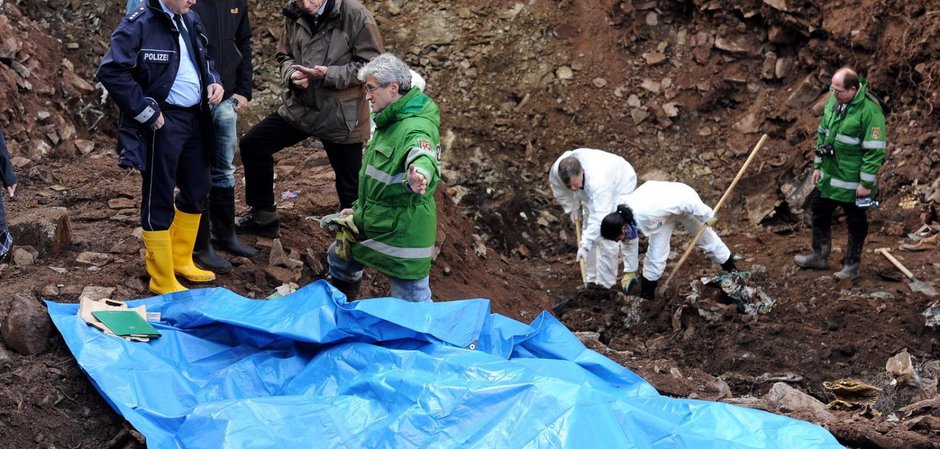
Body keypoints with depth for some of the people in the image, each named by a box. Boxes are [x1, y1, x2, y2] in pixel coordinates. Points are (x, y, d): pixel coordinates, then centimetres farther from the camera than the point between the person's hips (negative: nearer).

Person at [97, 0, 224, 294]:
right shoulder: (139, 24, -15)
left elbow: (203, 59, 23)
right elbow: (111, 71, -20)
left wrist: (213, 81, 1)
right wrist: (145, 112, -17)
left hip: (194, 118, 8)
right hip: (161, 123, -8)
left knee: (197, 190, 17)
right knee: (159, 200, 2)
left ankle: (181, 260, 36)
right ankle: (162, 280, 13)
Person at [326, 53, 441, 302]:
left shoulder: (417, 128, -24)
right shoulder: (389, 121, 10)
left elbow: (422, 158, -47)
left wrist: (419, 175, -69)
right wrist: (360, 208, 24)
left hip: (403, 233, -10)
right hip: (373, 225, 11)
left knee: (415, 307, -7)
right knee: (338, 259, 27)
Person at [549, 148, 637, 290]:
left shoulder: (597, 182, -47)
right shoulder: (556, 171, -30)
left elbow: (599, 217, -48)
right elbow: (559, 189, -5)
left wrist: (585, 245, -49)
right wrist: (571, 208, -2)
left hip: (619, 185, -6)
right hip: (592, 189, 7)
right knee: (590, 229, 6)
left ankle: (604, 284, -5)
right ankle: (591, 280, 16)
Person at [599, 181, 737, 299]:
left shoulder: (646, 214, -46)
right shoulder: (621, 218, -23)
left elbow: (687, 202, -37)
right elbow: (629, 244, -1)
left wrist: (708, 217, -22)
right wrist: (630, 271, 8)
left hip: (683, 200, -5)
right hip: (666, 210, 5)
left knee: (706, 237, 16)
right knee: (655, 254, -3)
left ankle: (730, 267, 38)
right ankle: (646, 296, 11)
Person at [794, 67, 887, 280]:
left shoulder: (869, 110, -23)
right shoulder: (833, 102, 0)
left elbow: (874, 150, -21)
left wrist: (867, 183, -19)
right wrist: (818, 166, 13)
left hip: (853, 182, -8)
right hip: (829, 176, 8)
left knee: (856, 224, 10)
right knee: (820, 214, 19)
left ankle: (852, 265, 24)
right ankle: (819, 257, 36)